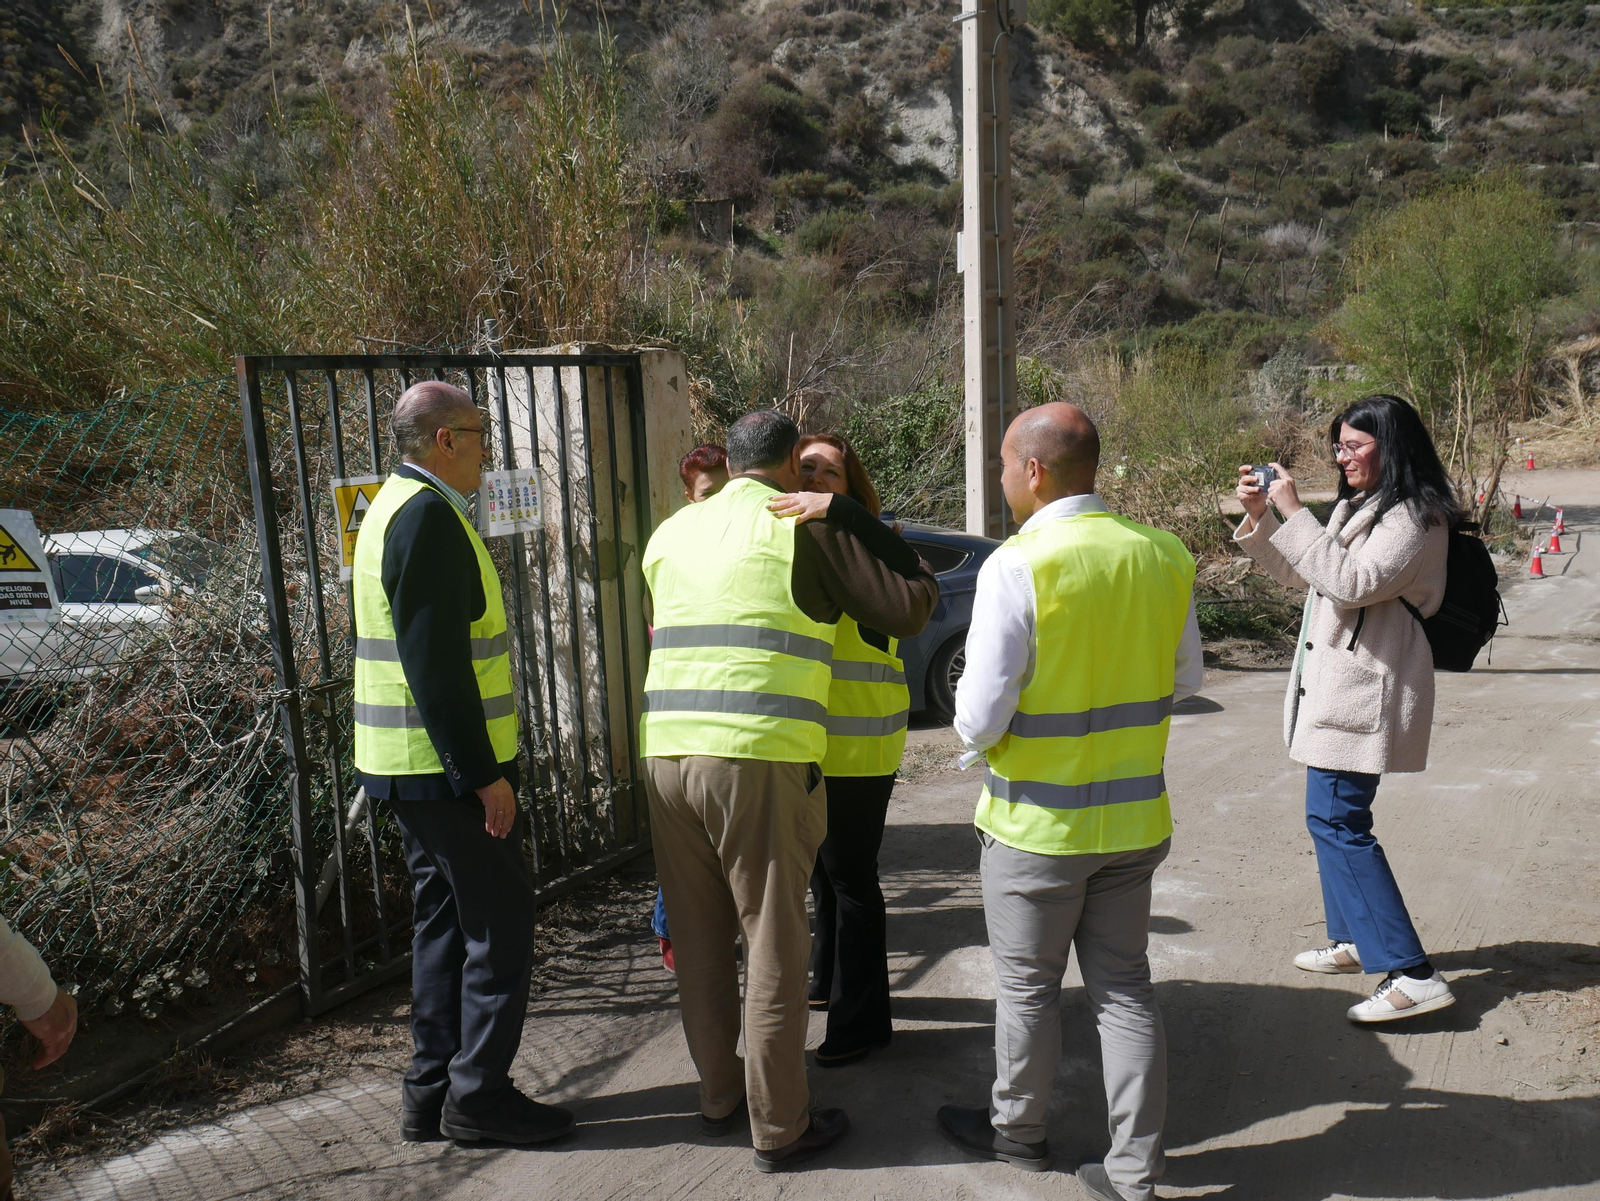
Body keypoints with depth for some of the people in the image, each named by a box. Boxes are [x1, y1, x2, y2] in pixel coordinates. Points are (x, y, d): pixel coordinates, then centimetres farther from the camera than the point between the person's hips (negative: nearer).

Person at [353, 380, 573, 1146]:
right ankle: (477, 1094, 9)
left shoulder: (396, 506, 16)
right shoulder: (428, 514, -17)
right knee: (501, 920, -1)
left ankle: (431, 1092, 24)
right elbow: (434, 661, -23)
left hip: (414, 765, 11)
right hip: (445, 765, -11)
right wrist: (483, 773, -21)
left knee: (445, 920, 15)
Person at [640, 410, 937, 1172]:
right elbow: (906, 611, -2)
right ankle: (778, 1127, 17)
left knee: (699, 938, 16)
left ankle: (719, 1095, 31)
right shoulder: (807, 526, -1)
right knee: (772, 945, 6)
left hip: (666, 753, 6)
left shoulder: (671, 532, 16)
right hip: (759, 759, -5)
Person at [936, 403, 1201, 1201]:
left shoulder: (1017, 566, -20)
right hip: (1134, 816, 5)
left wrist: (971, 742, 2)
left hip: (1038, 820, -5)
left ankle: (1017, 1132, 36)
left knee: (1027, 987, 15)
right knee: (1124, 988, 15)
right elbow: (1186, 678, 9)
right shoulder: (1162, 557, -3)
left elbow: (982, 713, -19)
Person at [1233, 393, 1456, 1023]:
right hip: (1334, 685, 10)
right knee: (1333, 815, 17)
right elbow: (1296, 574, 20)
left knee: (1336, 820, -13)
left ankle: (1413, 974, -10)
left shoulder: (1415, 517, -13)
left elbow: (1353, 583, -26)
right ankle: (1352, 940, 32)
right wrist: (1259, 517, 6)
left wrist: (1295, 512, -23)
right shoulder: (1357, 507, 16)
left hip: (1365, 692, -10)